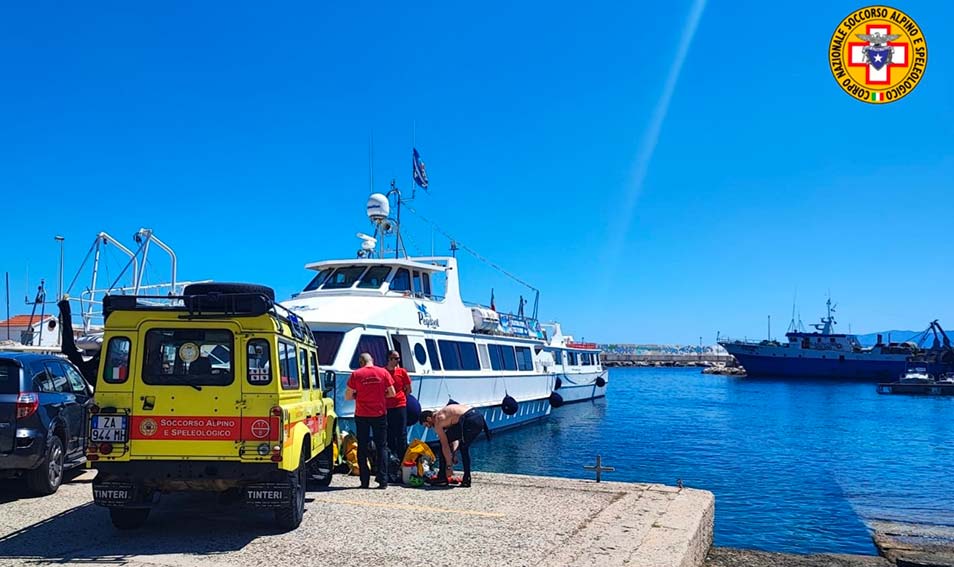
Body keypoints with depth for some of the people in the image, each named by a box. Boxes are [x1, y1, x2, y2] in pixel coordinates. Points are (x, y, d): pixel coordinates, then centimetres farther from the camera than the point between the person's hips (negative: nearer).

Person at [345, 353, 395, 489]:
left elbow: (348, 396, -4)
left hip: (362, 416, -1)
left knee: (362, 448, 9)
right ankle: (383, 481, 3)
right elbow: (392, 393, 1)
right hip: (380, 415, 1)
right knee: (381, 447, 8)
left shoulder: (356, 374, -5)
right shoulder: (383, 372, -2)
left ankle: (365, 481, 8)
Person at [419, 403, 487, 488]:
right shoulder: (443, 414, 30)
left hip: (468, 420, -9)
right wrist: (452, 453, 19)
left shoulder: (437, 421, 5)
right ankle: (466, 479, 26)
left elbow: (445, 445, 2)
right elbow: (456, 437, 30)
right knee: (464, 448, 27)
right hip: (479, 418, 9)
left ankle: (442, 478, 10)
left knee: (444, 443, 8)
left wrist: (449, 466, 6)